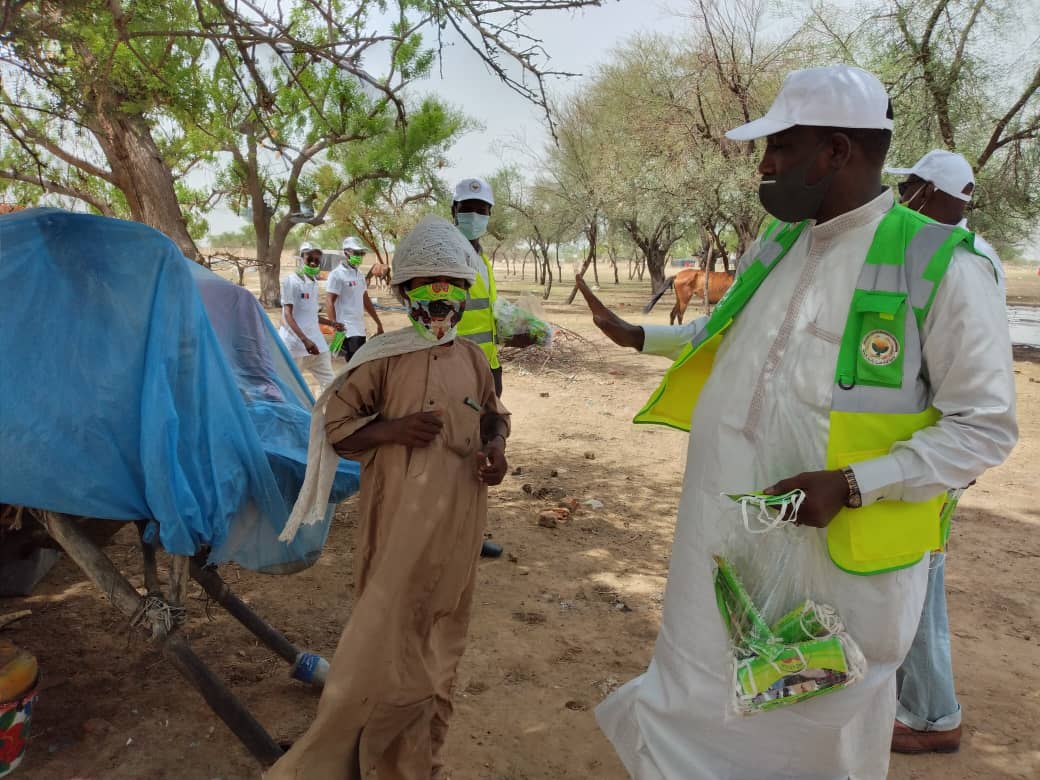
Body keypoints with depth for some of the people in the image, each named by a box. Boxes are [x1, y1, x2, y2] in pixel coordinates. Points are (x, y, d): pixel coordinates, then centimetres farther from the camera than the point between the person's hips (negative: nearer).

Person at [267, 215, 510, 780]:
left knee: (438, 636, 17)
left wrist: (496, 447, -4)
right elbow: (335, 427, -5)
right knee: (387, 636, 1)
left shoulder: (471, 357, 4)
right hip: (400, 519, -4)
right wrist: (393, 429, -21)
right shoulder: (383, 357, -8)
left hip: (457, 519, 5)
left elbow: (494, 415, 18)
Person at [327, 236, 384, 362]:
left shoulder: (360, 275, 16)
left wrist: (378, 323, 22)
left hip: (360, 329, 9)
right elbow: (330, 304, -12)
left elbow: (366, 301, 23)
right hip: (347, 330, -8)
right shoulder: (337, 275, -9)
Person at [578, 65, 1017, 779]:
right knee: (697, 704, 19)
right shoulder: (773, 248, 7)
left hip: (840, 548, -5)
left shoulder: (942, 265, -13)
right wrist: (635, 335, 25)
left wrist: (851, 486, -21)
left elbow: (985, 426, -11)